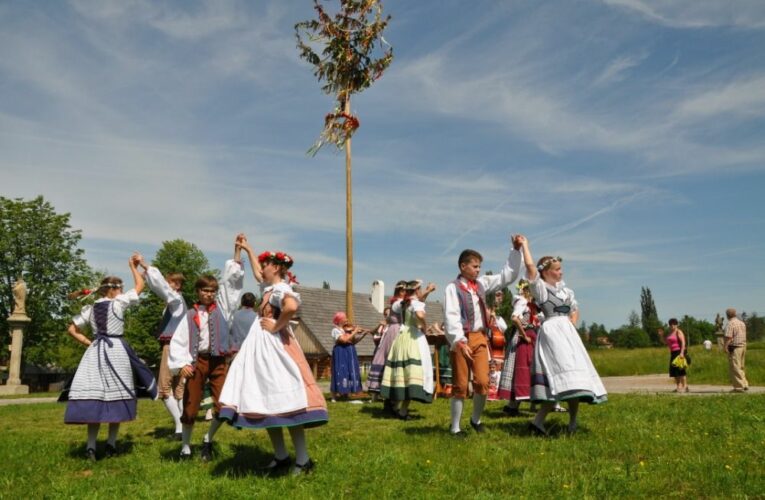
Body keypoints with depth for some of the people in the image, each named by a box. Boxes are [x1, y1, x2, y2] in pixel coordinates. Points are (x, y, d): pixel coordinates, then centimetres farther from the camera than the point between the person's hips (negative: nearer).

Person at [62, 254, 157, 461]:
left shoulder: (90, 308, 10)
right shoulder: (118, 303, -5)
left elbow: (72, 329, 12)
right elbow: (140, 285, 3)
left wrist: (88, 343, 13)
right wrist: (133, 266, 13)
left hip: (95, 351, 5)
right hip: (116, 350, -5)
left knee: (95, 397, 2)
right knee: (116, 397, 4)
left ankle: (91, 446, -2)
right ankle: (111, 444, 8)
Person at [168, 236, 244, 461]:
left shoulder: (222, 307, 5)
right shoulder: (191, 315, 4)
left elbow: (231, 280, 1)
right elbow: (178, 341, 1)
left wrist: (237, 251, -3)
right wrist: (182, 364, -13)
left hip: (219, 361, 1)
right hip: (197, 361, 0)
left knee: (223, 407, -5)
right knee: (190, 407, 7)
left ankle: (208, 440, 20)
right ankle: (185, 447, 26)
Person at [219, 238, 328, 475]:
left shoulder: (280, 289, -12)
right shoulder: (269, 287, 17)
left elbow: (292, 306, -36)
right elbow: (257, 273, 39)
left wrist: (276, 326, -24)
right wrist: (248, 249, 46)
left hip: (276, 347, -10)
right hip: (261, 349, 10)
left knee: (285, 403, -9)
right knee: (266, 404, 9)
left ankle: (303, 460, -4)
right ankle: (281, 456, 17)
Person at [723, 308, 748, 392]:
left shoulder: (730, 324, -13)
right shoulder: (742, 323, 13)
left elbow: (728, 337, -20)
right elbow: (744, 336, 16)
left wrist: (725, 347, -18)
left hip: (734, 348, -8)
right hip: (743, 346, 8)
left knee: (735, 368, -3)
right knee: (741, 367, 17)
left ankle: (739, 387, -3)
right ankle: (745, 384, 16)